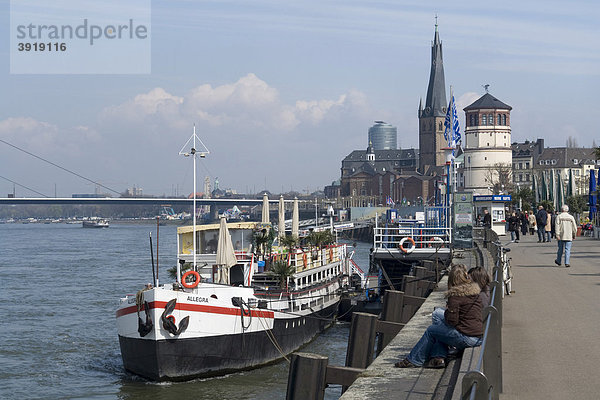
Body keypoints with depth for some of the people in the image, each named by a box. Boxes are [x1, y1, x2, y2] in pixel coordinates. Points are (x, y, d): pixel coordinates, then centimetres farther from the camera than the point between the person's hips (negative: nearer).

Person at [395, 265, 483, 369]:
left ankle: (413, 360, 20)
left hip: (466, 338, -8)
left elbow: (452, 320, -15)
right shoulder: (476, 293, 12)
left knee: (431, 330, 10)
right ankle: (439, 358, 14)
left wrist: (447, 310, 5)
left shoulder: (455, 296, -12)